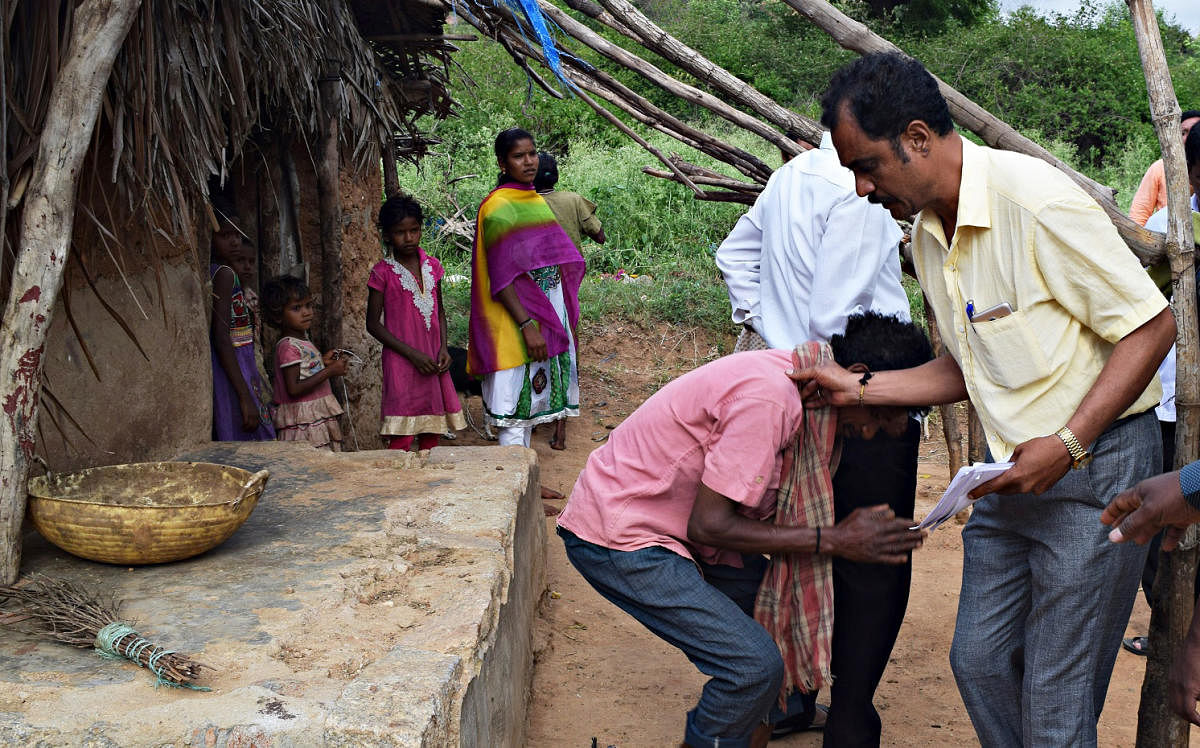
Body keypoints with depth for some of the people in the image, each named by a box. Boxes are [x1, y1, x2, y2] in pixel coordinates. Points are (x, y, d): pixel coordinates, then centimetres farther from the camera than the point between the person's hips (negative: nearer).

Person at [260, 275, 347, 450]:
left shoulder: (302, 339, 15)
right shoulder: (288, 347, -14)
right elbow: (294, 389, -21)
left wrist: (323, 362, 10)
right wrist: (329, 371, -19)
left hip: (318, 419, 9)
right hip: (302, 422, -9)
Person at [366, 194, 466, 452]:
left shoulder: (432, 266, 8)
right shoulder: (383, 272, -6)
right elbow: (373, 324, -6)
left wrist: (443, 348, 1)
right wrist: (412, 354, -13)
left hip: (433, 362, 5)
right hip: (401, 362, -5)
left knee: (431, 433, 9)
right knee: (401, 439, -8)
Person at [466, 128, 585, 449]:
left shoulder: (536, 201, 14)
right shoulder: (497, 206, -12)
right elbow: (501, 278, -18)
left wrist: (563, 315, 18)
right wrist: (527, 324, -25)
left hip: (549, 312, 9)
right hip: (516, 318, -9)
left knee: (532, 399, 12)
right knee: (515, 403, -8)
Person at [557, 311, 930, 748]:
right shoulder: (766, 397, -27)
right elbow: (708, 524, -24)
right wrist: (833, 540, -20)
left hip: (671, 524, 9)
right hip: (616, 537, -9)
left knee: (796, 594, 11)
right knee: (756, 665, -15)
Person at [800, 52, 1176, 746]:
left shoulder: (1034, 199, -21)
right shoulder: (928, 234, 6)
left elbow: (1152, 325, -17)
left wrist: (1067, 444, -22)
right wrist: (861, 388, 9)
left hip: (1096, 467, -8)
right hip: (1014, 476, 8)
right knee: (980, 661, 13)